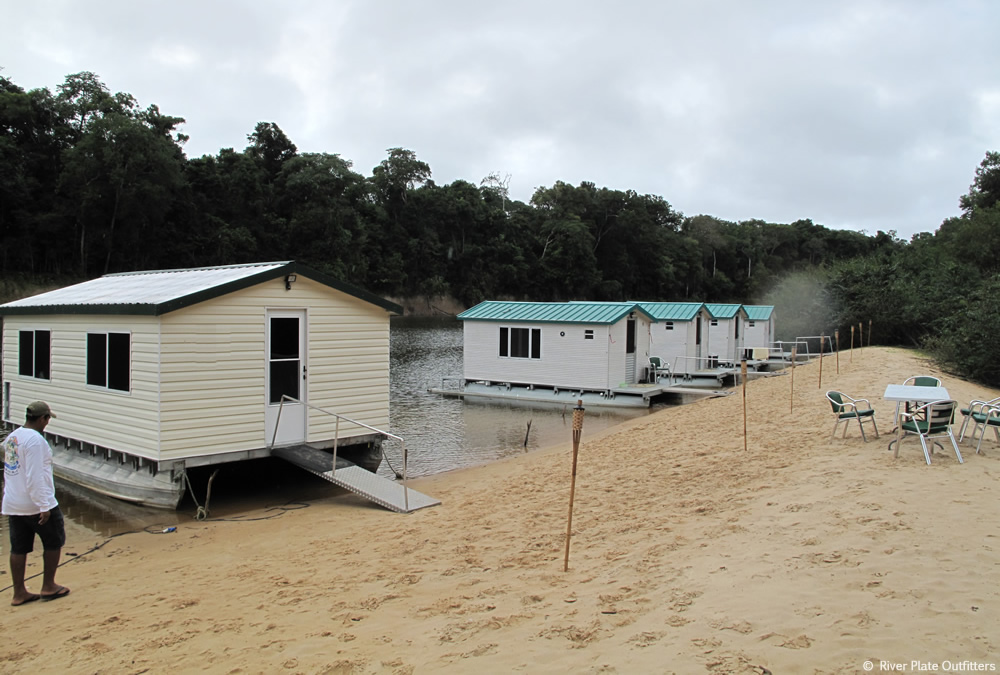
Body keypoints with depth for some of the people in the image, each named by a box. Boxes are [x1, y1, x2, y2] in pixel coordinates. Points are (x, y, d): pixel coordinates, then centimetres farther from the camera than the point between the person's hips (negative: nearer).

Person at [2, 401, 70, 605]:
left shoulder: (11, 437, 9)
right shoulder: (35, 439, -19)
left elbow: (9, 471, 18)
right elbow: (35, 477, -23)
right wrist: (44, 506, -21)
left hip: (12, 505, 8)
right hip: (36, 505, -8)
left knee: (18, 548, 12)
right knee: (54, 542, 9)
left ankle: (19, 593, 18)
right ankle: (48, 587, 16)